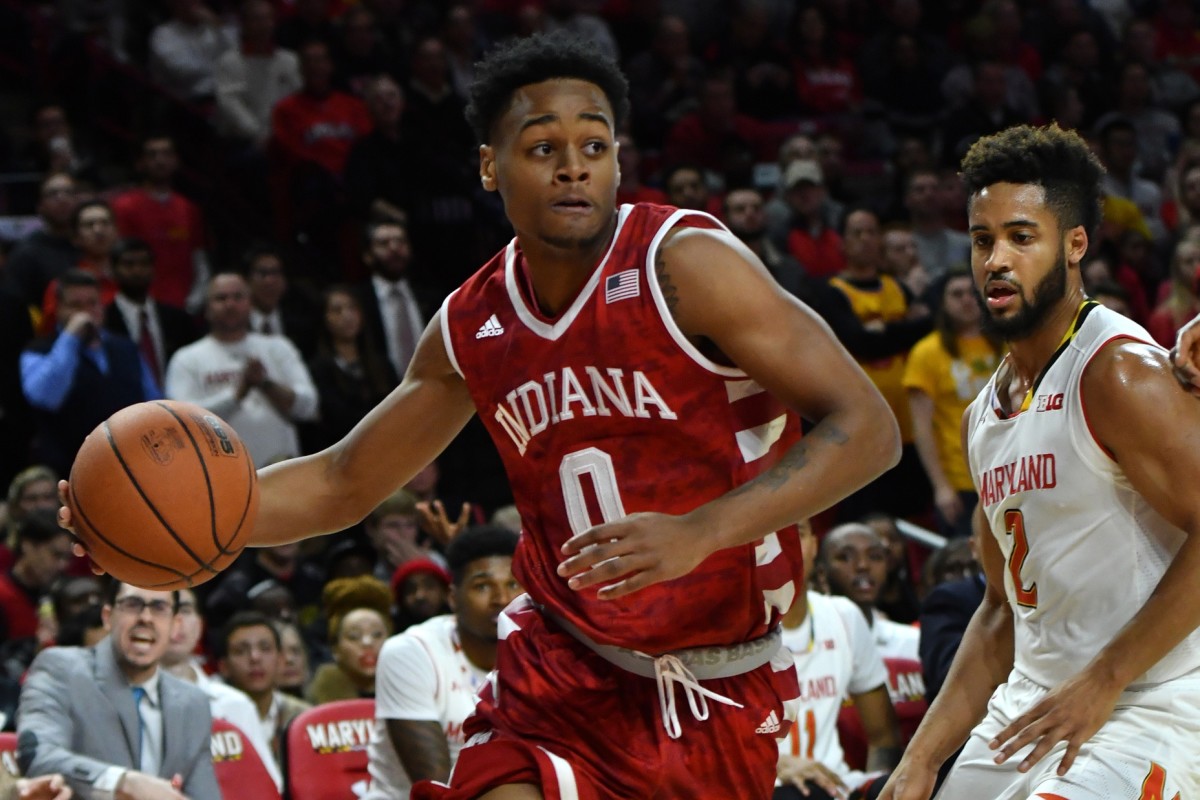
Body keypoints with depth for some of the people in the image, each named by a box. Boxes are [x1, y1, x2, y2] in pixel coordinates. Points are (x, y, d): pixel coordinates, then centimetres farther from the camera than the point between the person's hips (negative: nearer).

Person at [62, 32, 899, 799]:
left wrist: (700, 532, -34)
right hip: (565, 671, 3)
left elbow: (867, 428, -21)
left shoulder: (685, 265, -16)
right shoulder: (473, 328, 0)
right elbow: (344, 483, 14)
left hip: (722, 699, -3)